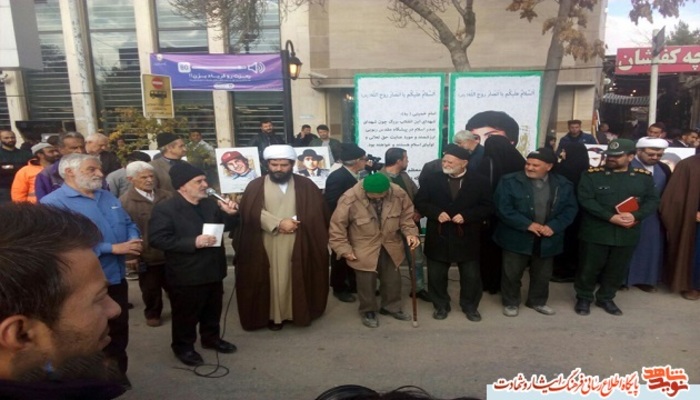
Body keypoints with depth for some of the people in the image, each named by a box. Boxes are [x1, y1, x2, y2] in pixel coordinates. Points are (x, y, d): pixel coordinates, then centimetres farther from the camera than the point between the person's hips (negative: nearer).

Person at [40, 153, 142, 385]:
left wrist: (133, 241, -10)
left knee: (119, 329, 20)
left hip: (117, 277, 7)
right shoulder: (54, 203, -16)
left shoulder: (108, 197, 10)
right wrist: (113, 248, -25)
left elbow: (129, 224, 13)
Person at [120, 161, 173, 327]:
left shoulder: (167, 197, 3)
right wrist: (130, 255, -13)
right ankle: (152, 314, 35)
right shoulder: (125, 201, -10)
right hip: (147, 255, -3)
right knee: (151, 289, 14)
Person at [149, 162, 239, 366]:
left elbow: (224, 228, 12)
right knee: (186, 315, 11)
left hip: (213, 270, 6)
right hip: (186, 275, -6)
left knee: (213, 310, 21)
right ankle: (183, 347, 31)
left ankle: (211, 338, 42)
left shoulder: (210, 204, 3)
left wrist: (229, 215, -10)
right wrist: (193, 243, -27)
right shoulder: (164, 208, -14)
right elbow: (157, 239, -21)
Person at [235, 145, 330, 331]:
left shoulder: (306, 186, 5)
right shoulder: (256, 186, 3)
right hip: (267, 247, 0)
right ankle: (274, 314, 18)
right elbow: (251, 213, -9)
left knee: (296, 279, 7)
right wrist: (278, 224, -17)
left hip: (299, 245, 1)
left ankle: (299, 312, 21)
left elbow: (316, 213, -1)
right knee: (273, 280, 4)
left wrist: (295, 223, -13)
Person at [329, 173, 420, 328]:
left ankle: (391, 307, 41)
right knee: (367, 281, 10)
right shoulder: (349, 199, -27)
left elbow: (407, 215, -1)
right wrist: (345, 250, -16)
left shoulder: (399, 193, -18)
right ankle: (368, 311, 34)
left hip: (390, 246, 4)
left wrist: (410, 233, -15)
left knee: (393, 278, 17)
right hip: (363, 250, -3)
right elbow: (337, 226, -17)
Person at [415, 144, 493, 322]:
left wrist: (466, 216, -18)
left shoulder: (480, 181, -3)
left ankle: (470, 306, 33)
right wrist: (436, 213, -17)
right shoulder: (433, 179, -2)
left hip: (467, 237, 0)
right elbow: (419, 201, 1)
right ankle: (441, 306, 30)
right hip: (438, 236, 1)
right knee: (436, 275, 10)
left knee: (471, 275, 11)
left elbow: (487, 207, -4)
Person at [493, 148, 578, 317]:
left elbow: (570, 208, 2)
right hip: (517, 238, -3)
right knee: (512, 273, 7)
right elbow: (503, 208, -17)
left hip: (547, 239, 3)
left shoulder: (563, 185, 1)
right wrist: (528, 225, -21)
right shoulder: (510, 181, -11)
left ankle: (538, 301, 40)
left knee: (542, 274, 18)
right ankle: (510, 303, 28)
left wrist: (553, 226, -14)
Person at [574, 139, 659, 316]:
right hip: (595, 233, -3)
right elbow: (585, 200, -13)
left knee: (617, 270, 14)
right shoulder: (592, 175, -6)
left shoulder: (644, 177, 5)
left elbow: (652, 201, 5)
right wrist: (610, 217, -21)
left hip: (627, 234, 3)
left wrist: (635, 215, -15)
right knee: (589, 268, 6)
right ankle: (584, 298, 25)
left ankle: (606, 298, 33)